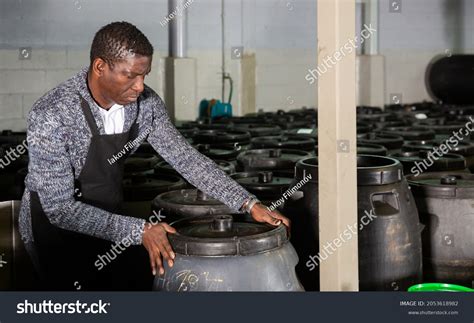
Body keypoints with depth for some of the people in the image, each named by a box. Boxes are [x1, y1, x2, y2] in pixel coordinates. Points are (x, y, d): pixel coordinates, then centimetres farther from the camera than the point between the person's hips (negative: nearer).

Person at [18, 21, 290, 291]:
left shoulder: (145, 103, -12)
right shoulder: (51, 117, -30)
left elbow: (186, 159, -6)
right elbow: (60, 208, -29)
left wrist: (249, 204, -14)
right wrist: (140, 230, -35)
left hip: (108, 220, 6)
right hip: (55, 221, -5)